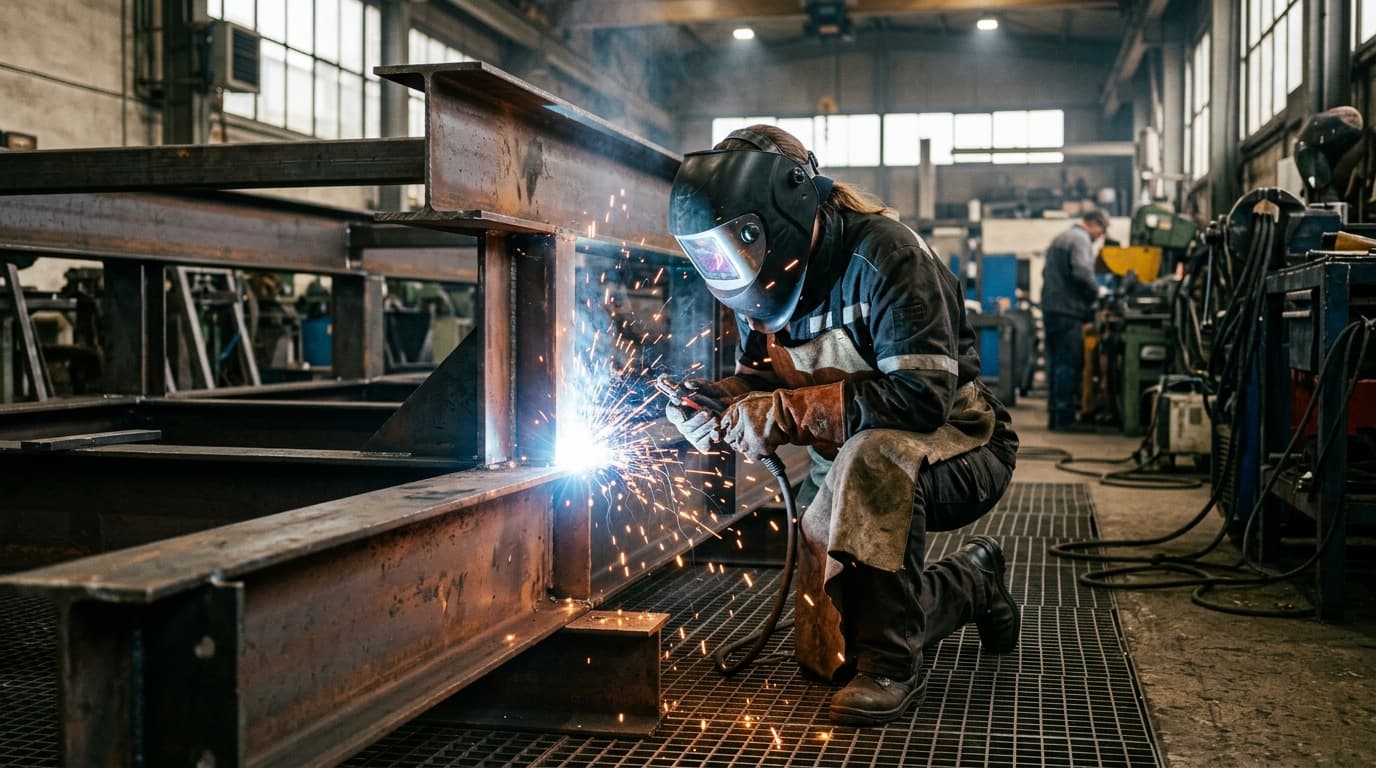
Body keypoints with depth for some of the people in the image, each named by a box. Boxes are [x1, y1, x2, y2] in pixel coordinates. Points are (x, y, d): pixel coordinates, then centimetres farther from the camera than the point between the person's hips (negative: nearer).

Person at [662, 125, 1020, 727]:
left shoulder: (881, 255, -26)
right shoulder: (765, 275, -5)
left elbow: (924, 395, -35)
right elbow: (758, 379, 5)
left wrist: (788, 412, -37)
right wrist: (723, 405, -19)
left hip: (956, 447, -7)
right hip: (847, 466, 8)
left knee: (872, 455, -43)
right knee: (826, 656, 8)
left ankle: (892, 664, -27)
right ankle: (973, 585, 32)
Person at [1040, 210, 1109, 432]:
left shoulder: (1059, 239, 22)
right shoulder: (1081, 239, -9)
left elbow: (1046, 272, 25)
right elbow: (1082, 272, -22)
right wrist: (1096, 292, -7)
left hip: (1050, 308, 10)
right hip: (1067, 311, -10)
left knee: (1056, 363, 11)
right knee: (1069, 364, -7)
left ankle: (1054, 417, 14)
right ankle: (1065, 418, -8)